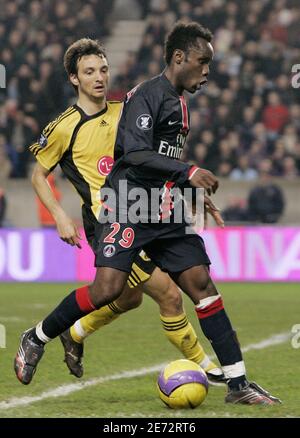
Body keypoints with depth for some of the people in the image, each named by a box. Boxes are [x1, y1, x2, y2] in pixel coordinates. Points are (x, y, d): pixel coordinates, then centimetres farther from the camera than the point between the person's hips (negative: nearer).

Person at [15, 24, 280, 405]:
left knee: (202, 284, -2)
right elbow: (135, 155, -20)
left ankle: (238, 384, -2)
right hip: (128, 210, -8)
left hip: (165, 216, 8)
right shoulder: (146, 96, -10)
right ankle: (36, 339, 4)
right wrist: (188, 172, -23)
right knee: (108, 288, -19)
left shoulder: (178, 103, 18)